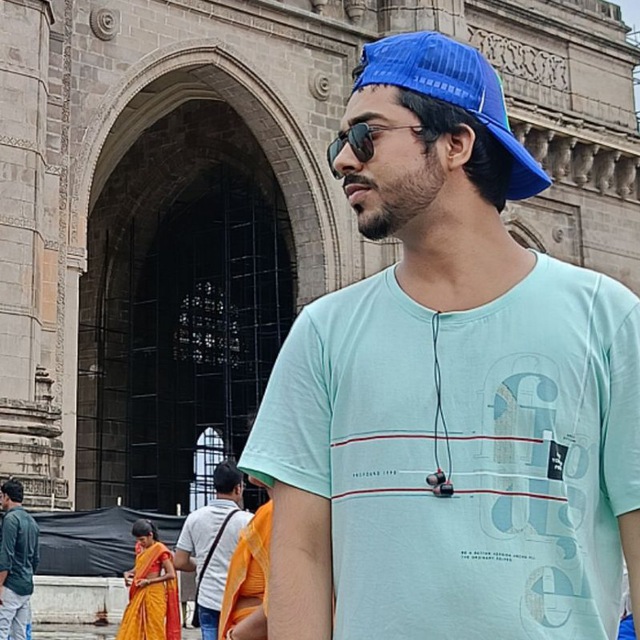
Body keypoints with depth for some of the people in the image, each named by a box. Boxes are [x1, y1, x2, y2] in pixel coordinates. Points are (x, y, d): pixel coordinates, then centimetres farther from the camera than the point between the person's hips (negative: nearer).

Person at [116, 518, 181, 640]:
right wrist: (128, 573, -1)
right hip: (139, 594, 7)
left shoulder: (159, 549, -13)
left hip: (154, 594, -7)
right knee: (131, 628, 5)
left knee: (153, 630, -1)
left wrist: (149, 581, -16)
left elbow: (171, 574, -14)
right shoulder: (139, 547, 8)